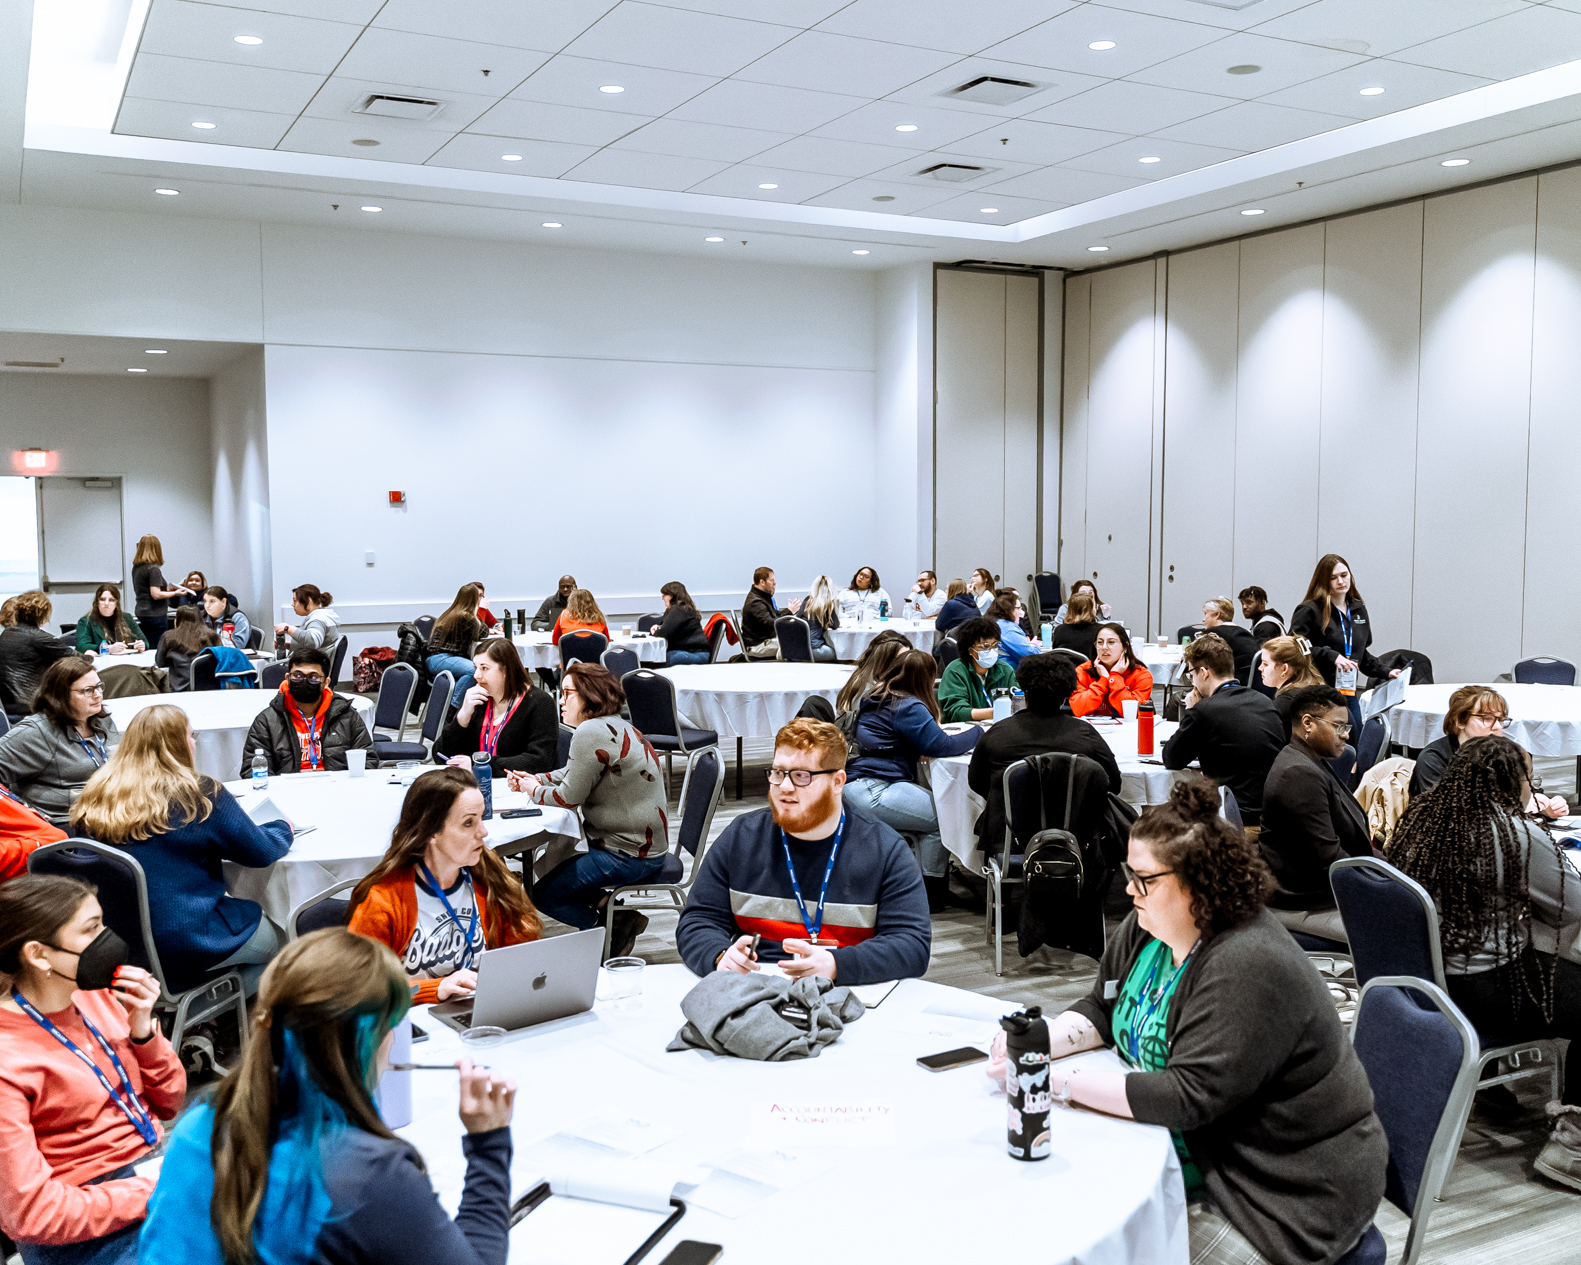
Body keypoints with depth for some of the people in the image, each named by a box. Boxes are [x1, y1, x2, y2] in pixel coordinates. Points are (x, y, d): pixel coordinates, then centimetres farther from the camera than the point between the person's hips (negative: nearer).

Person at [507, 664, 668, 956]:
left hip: (628, 855, -10)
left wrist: (535, 791, 1)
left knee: (542, 893, -1)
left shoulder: (592, 732, -22)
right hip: (645, 845, 10)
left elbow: (570, 797, -17)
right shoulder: (617, 727, 11)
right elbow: (574, 772, 24)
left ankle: (614, 933, 2)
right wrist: (536, 779, 10)